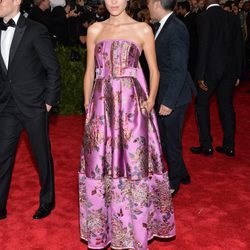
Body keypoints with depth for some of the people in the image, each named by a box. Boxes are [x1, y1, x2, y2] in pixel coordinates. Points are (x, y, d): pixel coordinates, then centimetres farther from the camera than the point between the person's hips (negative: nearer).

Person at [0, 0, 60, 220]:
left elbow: (53, 68, -7)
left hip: (33, 105, -5)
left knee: (42, 155, 9)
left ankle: (47, 201, 29)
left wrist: (50, 100, -9)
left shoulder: (35, 31, -9)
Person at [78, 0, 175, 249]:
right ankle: (102, 228, 25)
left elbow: (154, 70, 5)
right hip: (103, 104, 3)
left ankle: (135, 230, 17)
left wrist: (151, 99, -9)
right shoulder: (95, 30, 10)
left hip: (132, 104, -2)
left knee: (134, 162, 1)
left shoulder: (142, 30, 3)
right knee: (100, 163, 7)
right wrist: (87, 106, 7)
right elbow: (89, 71, 12)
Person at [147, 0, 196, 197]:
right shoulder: (165, 26, 7)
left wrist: (168, 102, -23)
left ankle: (173, 183, 27)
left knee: (171, 141, 7)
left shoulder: (176, 29, -21)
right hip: (163, 95, 9)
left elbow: (180, 70, -23)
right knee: (163, 137, 20)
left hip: (173, 97, -9)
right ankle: (181, 173, 38)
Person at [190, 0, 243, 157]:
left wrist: (200, 75, -11)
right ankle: (229, 146, 15)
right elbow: (239, 46, 7)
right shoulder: (233, 18, 7)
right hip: (230, 70, 5)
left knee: (202, 104, 8)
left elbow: (203, 47, -14)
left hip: (211, 68, -5)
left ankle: (206, 145, 7)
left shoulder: (204, 17, -9)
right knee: (227, 105, 11)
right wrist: (238, 73, 12)